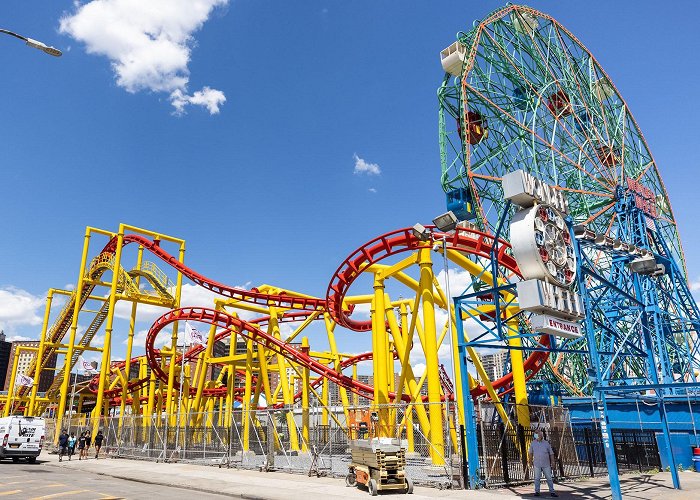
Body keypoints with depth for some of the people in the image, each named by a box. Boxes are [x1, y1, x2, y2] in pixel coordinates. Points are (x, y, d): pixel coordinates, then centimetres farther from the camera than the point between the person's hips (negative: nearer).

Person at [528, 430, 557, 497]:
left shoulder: (546, 443, 0)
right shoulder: (533, 443, 2)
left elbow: (551, 453, 3)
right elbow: (530, 453, 14)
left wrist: (552, 462, -3)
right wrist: (530, 461, 16)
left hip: (546, 464, 0)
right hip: (537, 464, 0)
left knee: (549, 478, 3)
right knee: (537, 478, 4)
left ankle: (552, 492, 11)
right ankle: (537, 492, 11)